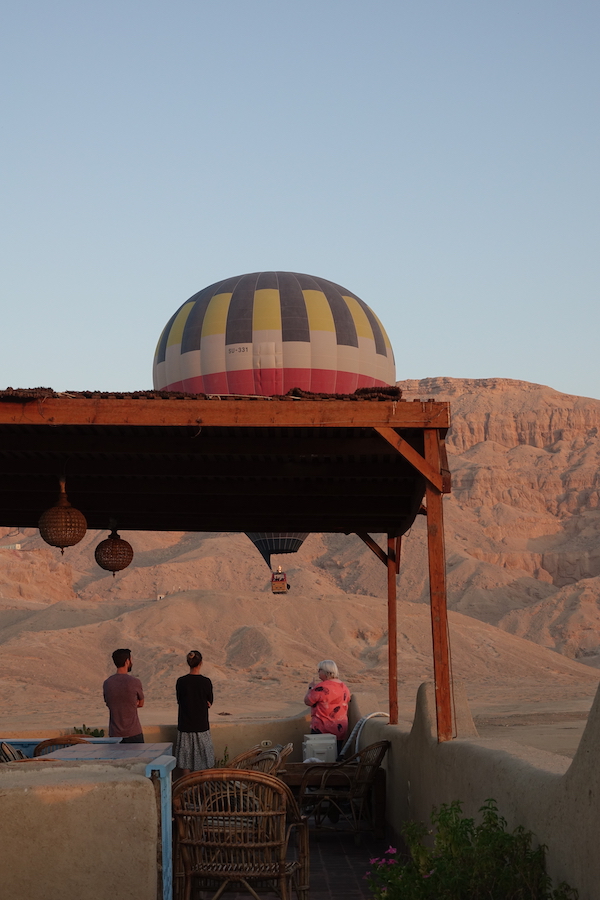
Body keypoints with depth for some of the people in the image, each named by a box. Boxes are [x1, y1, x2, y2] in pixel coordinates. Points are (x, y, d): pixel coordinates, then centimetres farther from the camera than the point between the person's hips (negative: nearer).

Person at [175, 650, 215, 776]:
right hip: (201, 725, -1)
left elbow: (180, 702, 3)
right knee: (202, 758, 9)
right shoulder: (206, 682, -9)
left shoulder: (181, 681, -6)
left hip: (185, 726, 1)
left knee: (185, 756, 8)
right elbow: (209, 703, 0)